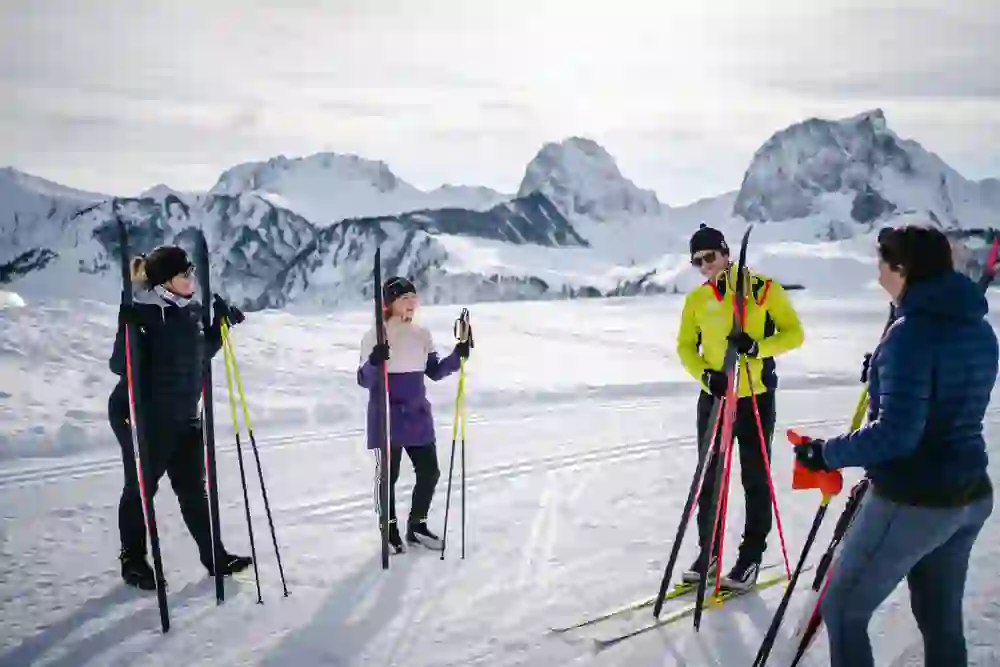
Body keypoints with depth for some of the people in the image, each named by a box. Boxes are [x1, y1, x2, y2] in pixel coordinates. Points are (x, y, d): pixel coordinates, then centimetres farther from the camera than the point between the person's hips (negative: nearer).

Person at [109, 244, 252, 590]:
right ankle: (133, 560, 26)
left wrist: (222, 323, 7)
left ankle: (214, 557, 21)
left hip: (184, 416, 7)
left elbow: (201, 353, 17)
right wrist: (129, 333, -38)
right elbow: (120, 365, -21)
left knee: (193, 488, 12)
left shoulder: (190, 310, 5)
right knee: (141, 489, 8)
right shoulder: (141, 313, -17)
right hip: (144, 417, -7)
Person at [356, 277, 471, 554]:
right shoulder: (375, 336, -11)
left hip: (418, 415, 6)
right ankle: (389, 529, 23)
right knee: (388, 475, 4)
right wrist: (375, 362, -33)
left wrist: (458, 356, -2)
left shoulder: (422, 335, 6)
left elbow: (434, 371, 12)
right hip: (387, 417, -6)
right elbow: (364, 380, -13)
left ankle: (417, 525, 28)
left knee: (429, 471, 9)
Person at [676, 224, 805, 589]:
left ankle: (751, 557, 19)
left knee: (755, 479, 7)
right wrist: (706, 375, -13)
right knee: (709, 477, 11)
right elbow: (685, 346, 6)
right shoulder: (696, 299, 2)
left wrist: (757, 345, -24)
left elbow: (794, 333, -6)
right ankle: (709, 550, 26)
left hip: (756, 397, -3)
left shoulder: (763, 289, -8)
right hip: (713, 398, 4)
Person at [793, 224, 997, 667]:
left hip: (912, 501, -9)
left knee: (842, 608, 7)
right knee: (941, 619, 20)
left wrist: (828, 453, -15)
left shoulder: (910, 332, -20)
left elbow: (896, 433, -25)